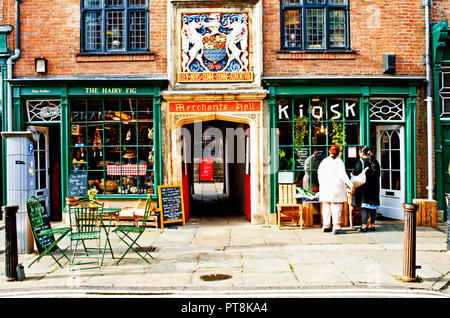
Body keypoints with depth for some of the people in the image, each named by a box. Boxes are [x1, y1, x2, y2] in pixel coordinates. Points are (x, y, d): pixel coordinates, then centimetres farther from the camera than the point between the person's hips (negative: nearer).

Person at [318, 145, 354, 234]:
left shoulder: (324, 161, 9)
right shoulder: (339, 161, -6)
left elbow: (319, 173, 14)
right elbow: (343, 175, -14)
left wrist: (321, 184, 26)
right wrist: (351, 185, -13)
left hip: (325, 187, 5)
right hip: (336, 187, -5)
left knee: (326, 207, 13)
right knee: (336, 207, -4)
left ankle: (326, 226, 20)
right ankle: (336, 227, -7)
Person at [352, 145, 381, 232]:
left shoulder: (361, 162, -10)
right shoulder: (375, 162, 7)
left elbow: (356, 173, -10)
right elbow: (378, 174, 12)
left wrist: (352, 173, 10)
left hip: (364, 187, -5)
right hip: (374, 187, 5)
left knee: (365, 206, -2)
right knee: (373, 206, 9)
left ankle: (364, 226, -3)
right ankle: (372, 225, 14)